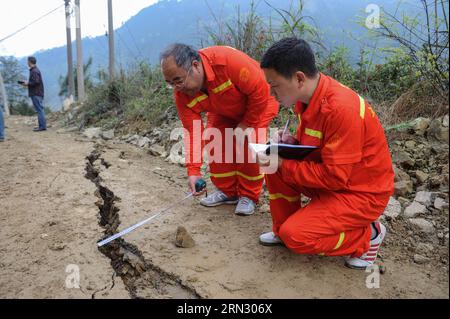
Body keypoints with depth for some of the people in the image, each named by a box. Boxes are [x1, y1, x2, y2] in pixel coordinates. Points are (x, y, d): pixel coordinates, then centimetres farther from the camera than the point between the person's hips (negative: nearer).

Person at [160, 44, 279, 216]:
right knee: (213, 142, -9)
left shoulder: (228, 60, -41)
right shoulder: (181, 94, -22)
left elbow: (260, 92, -32)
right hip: (223, 112, 5)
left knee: (249, 145, -20)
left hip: (258, 104, -5)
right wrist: (193, 170, -27)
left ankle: (249, 196, 1)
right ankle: (227, 191, 11)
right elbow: (192, 131, -21)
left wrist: (245, 125, -22)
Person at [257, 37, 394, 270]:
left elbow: (335, 177, -28)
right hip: (333, 176, 8)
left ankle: (368, 235, 4)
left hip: (361, 193, -8)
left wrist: (283, 165, -24)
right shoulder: (308, 96, -4)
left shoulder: (341, 109, -31)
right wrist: (291, 142, -8)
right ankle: (283, 230, 12)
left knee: (295, 237, -18)